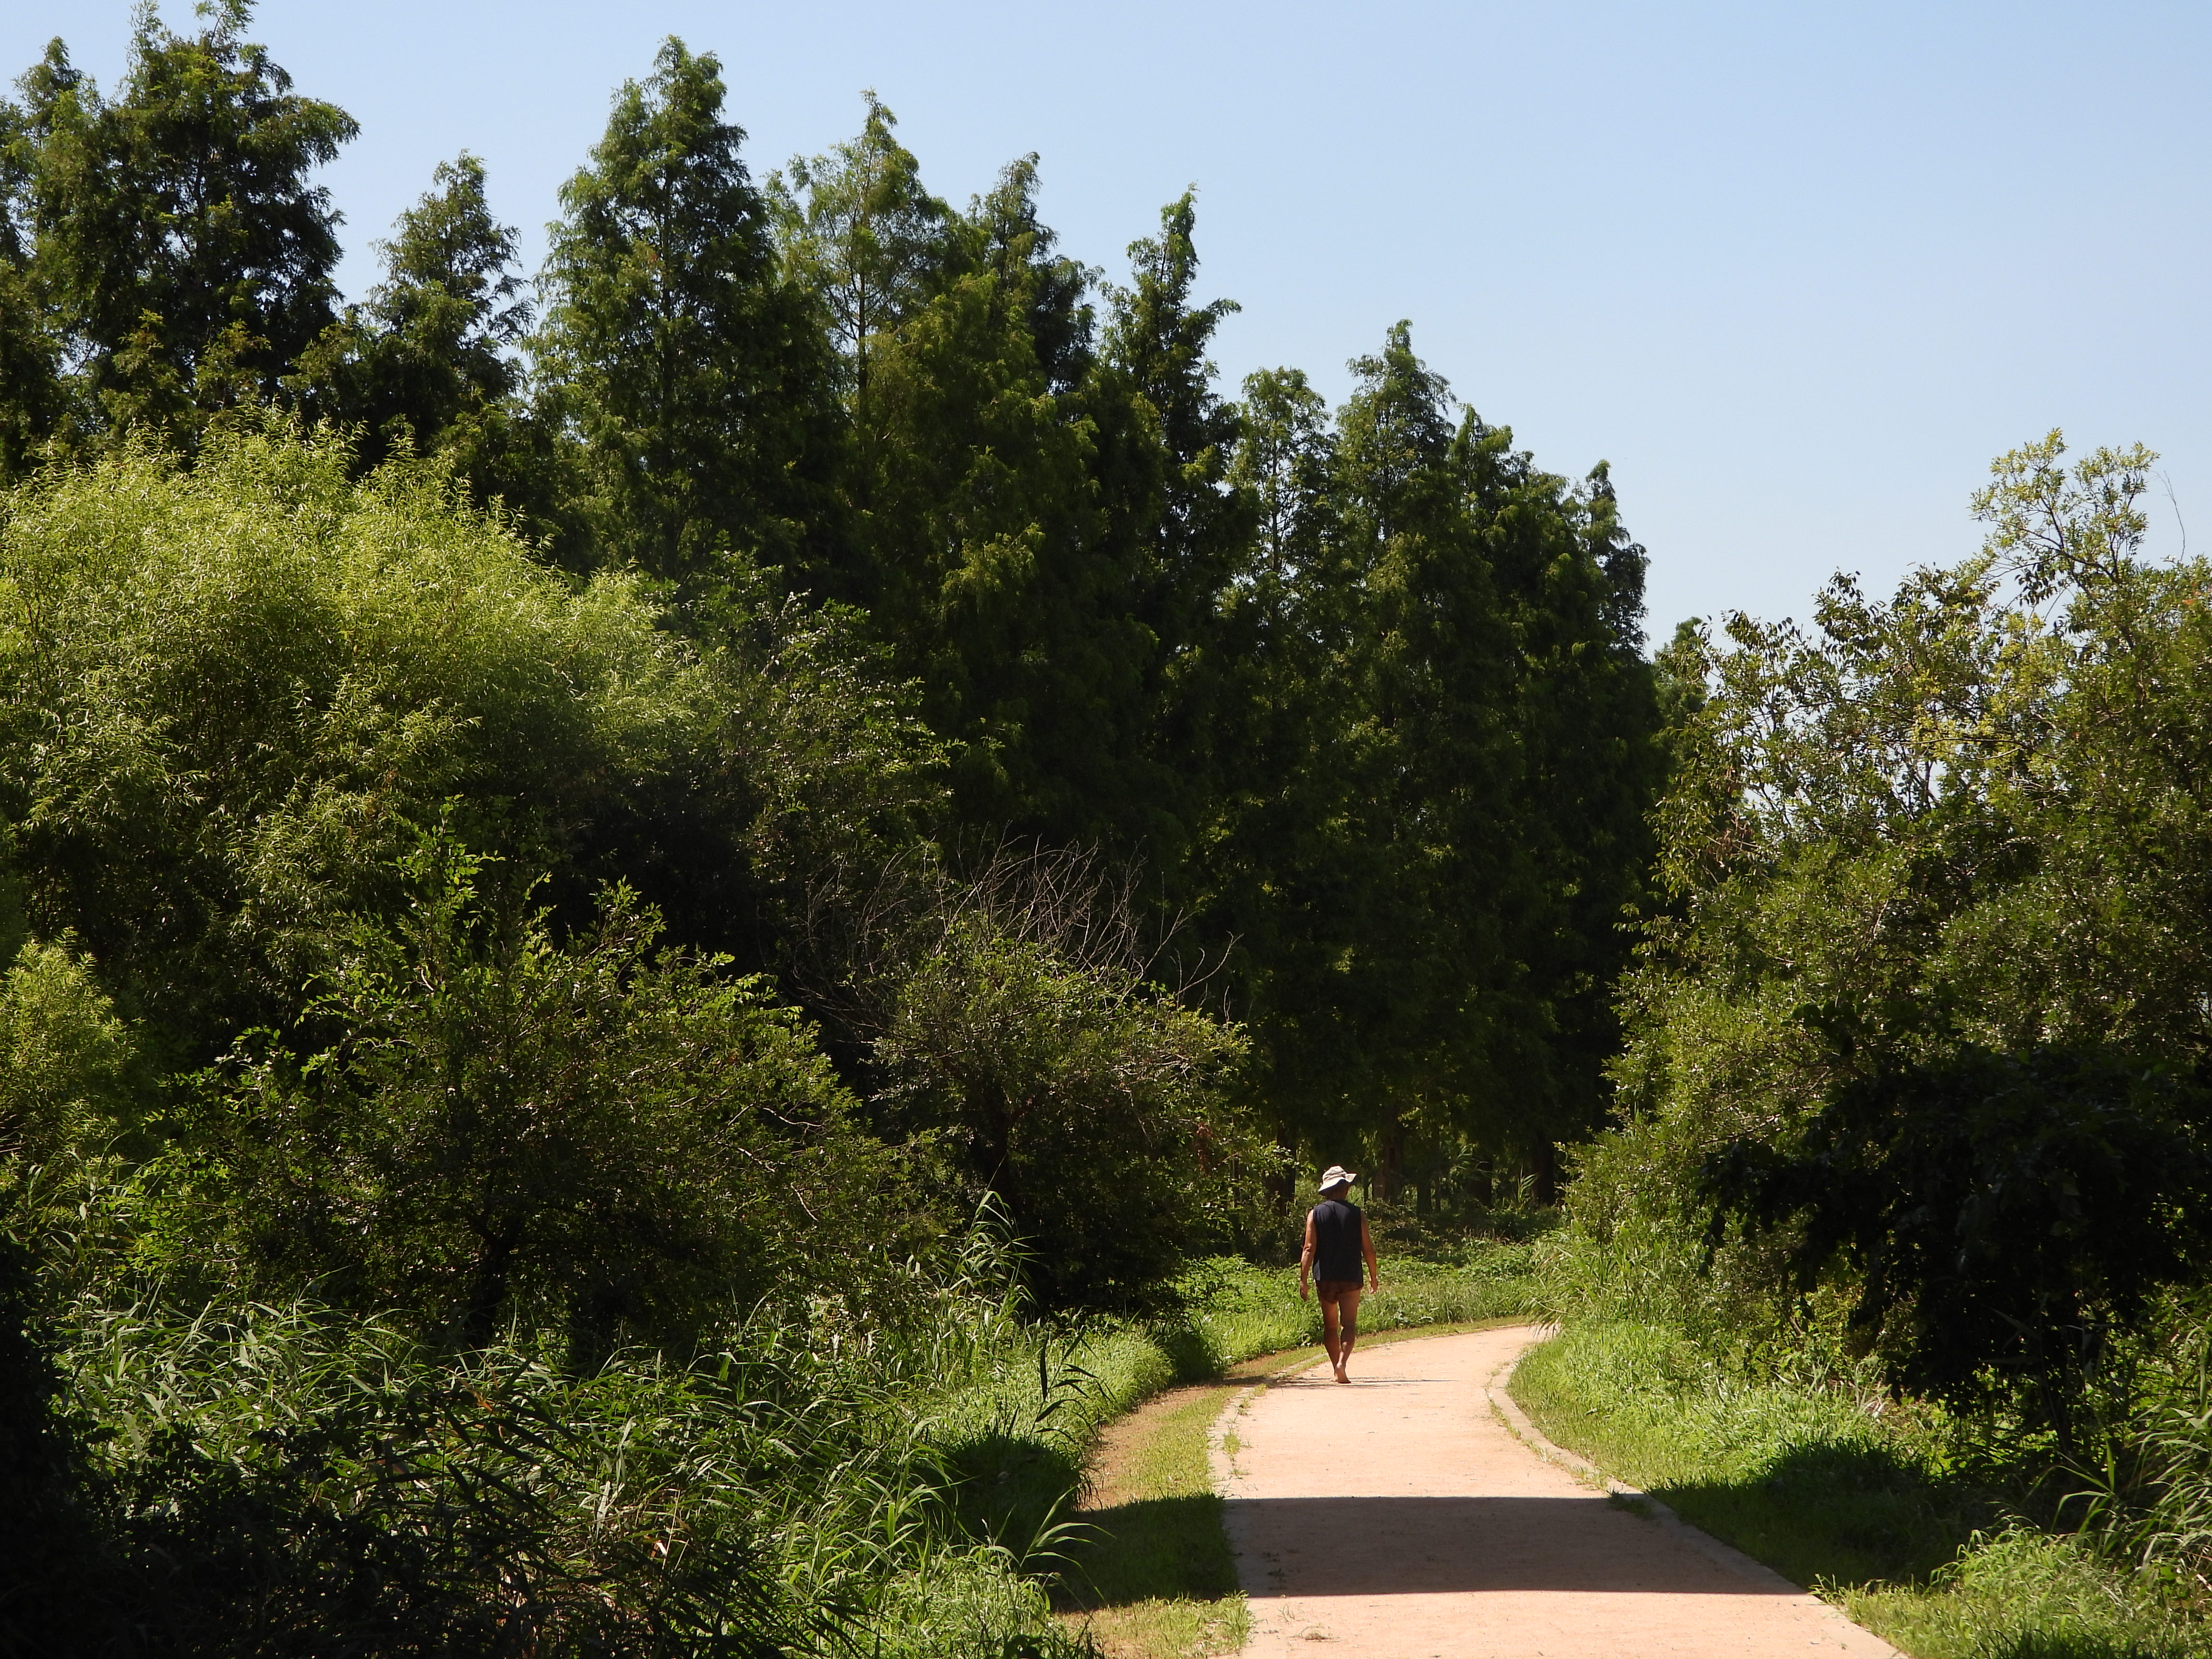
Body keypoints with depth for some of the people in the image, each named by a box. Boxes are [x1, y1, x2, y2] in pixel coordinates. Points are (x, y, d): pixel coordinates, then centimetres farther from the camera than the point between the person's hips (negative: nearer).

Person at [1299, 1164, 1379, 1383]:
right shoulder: (1356, 1214, -2)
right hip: (1350, 1278, -1)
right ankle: (1342, 1362, -23)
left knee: (1330, 1326, 13)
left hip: (1324, 1277, 1)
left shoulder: (1315, 1214, -1)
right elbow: (1368, 1248, 0)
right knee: (1349, 1324, -3)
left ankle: (1336, 1366, 13)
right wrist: (1373, 1275, 14)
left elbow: (1309, 1249, -6)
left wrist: (1303, 1279, -4)